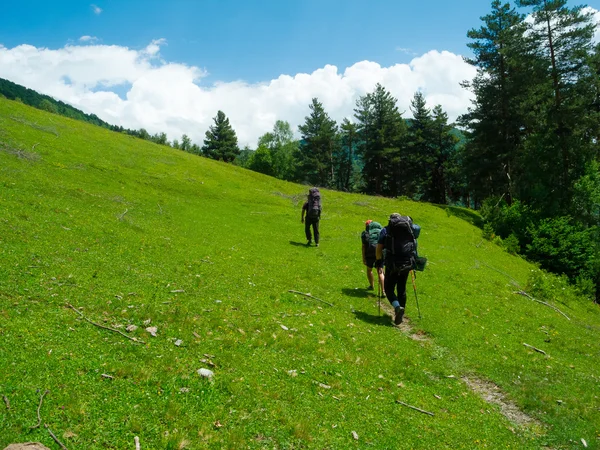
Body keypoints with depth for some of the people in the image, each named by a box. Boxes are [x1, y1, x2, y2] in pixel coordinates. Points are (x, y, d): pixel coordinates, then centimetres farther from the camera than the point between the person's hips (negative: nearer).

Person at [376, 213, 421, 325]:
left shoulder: (386, 230, 4)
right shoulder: (410, 228, 13)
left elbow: (379, 249, 2)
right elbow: (414, 246, 18)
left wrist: (379, 262, 17)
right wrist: (413, 262, 29)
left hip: (393, 264, -3)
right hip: (407, 264, 3)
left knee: (389, 288, 8)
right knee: (402, 289, 16)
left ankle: (397, 307, -16)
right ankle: (400, 315, 19)